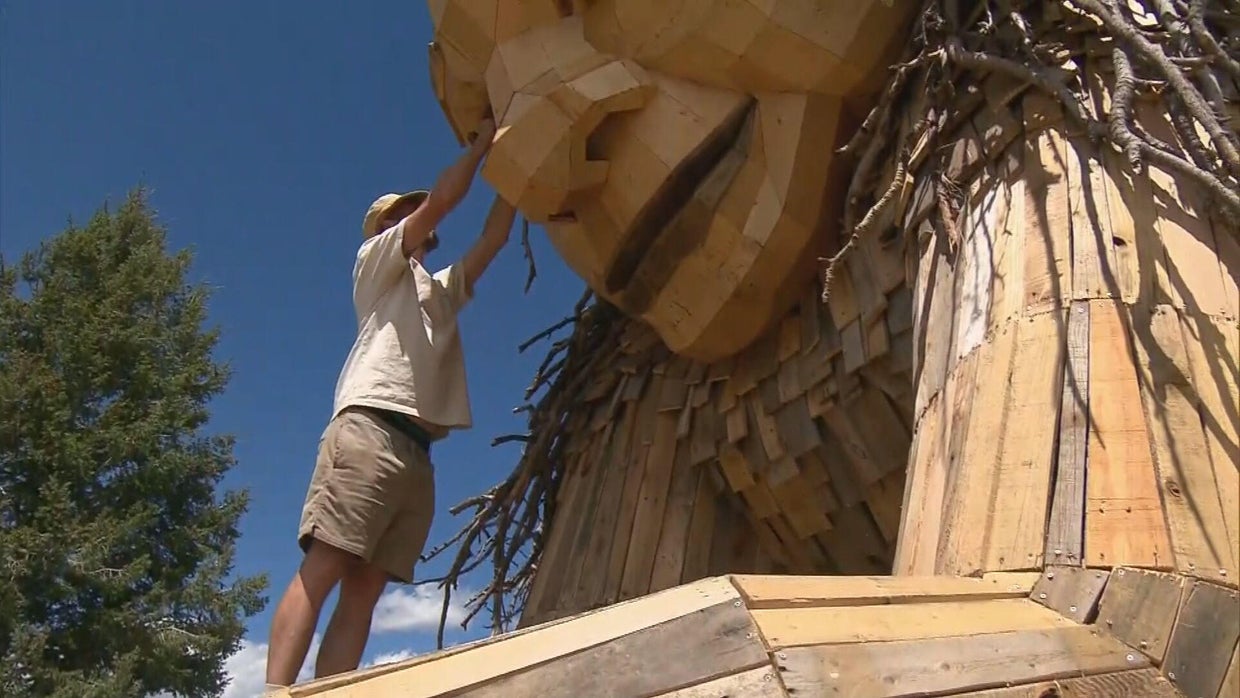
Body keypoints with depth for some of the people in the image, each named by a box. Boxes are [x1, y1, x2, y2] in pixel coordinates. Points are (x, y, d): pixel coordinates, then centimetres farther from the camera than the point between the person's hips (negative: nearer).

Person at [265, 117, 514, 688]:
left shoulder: (442, 289, 35)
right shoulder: (377, 260, 17)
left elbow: (493, 238, 30)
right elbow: (442, 199, 7)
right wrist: (483, 140, 17)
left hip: (416, 451, 7)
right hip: (368, 430, -7)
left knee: (363, 592, -5)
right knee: (322, 569, -17)